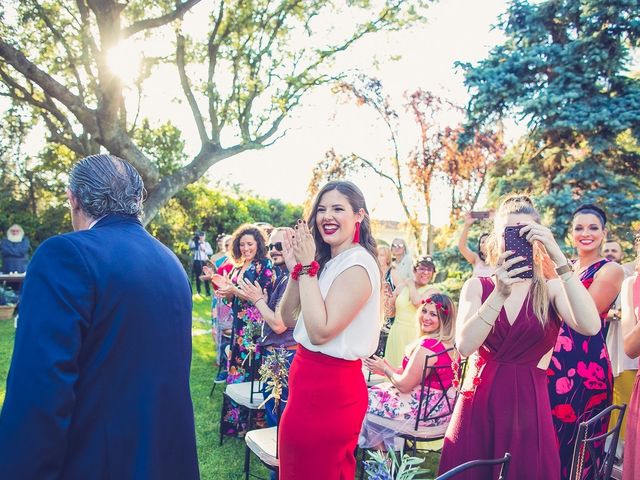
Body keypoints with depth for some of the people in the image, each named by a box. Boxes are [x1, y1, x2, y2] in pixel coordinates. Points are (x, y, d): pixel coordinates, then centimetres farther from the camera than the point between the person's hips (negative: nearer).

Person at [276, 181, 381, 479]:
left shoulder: (358, 264, -19)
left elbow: (321, 331, -25)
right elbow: (287, 319, 5)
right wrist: (299, 265, -6)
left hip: (331, 387, -9)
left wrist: (308, 266, -20)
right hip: (310, 379, 9)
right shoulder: (326, 261, 7)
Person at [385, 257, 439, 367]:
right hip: (397, 333, 4)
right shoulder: (402, 287, 8)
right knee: (393, 366, 7)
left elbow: (417, 302, -21)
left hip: (414, 335, -4)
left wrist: (411, 284, -5)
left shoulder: (432, 291, -1)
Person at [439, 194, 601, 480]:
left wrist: (559, 260, -22)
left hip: (528, 406, 0)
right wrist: (499, 295, -22)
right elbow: (464, 346, -13)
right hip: (478, 405, 1)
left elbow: (589, 327, -20)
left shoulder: (552, 289, 0)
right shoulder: (477, 286, 2)